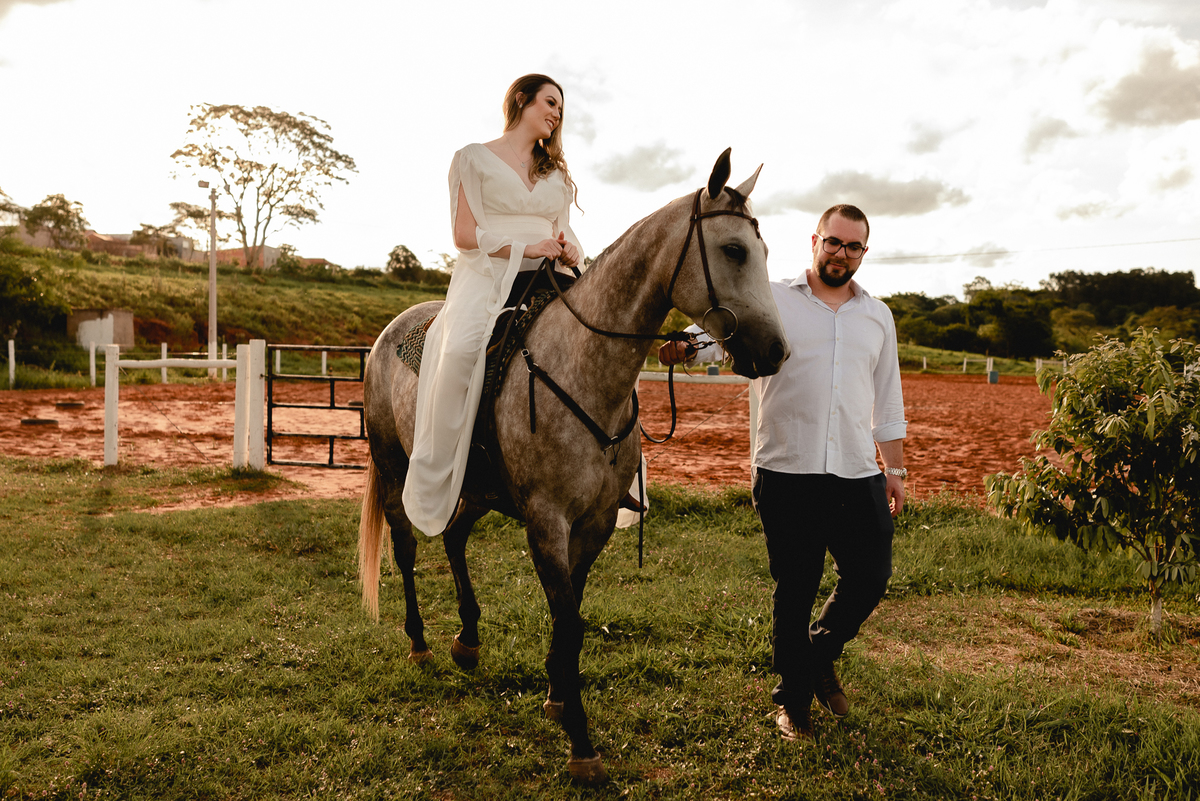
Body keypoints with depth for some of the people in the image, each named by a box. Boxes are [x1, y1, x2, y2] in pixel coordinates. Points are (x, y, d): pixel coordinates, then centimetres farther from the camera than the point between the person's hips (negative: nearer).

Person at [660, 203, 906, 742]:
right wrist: (684, 348, -36)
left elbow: (887, 399, 20)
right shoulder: (772, 301, 3)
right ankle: (792, 699, 25)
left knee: (871, 578, 5)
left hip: (858, 475, 4)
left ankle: (821, 653, 36)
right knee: (794, 589, 6)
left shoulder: (877, 316, 15)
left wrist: (895, 467, 18)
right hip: (786, 473, -3)